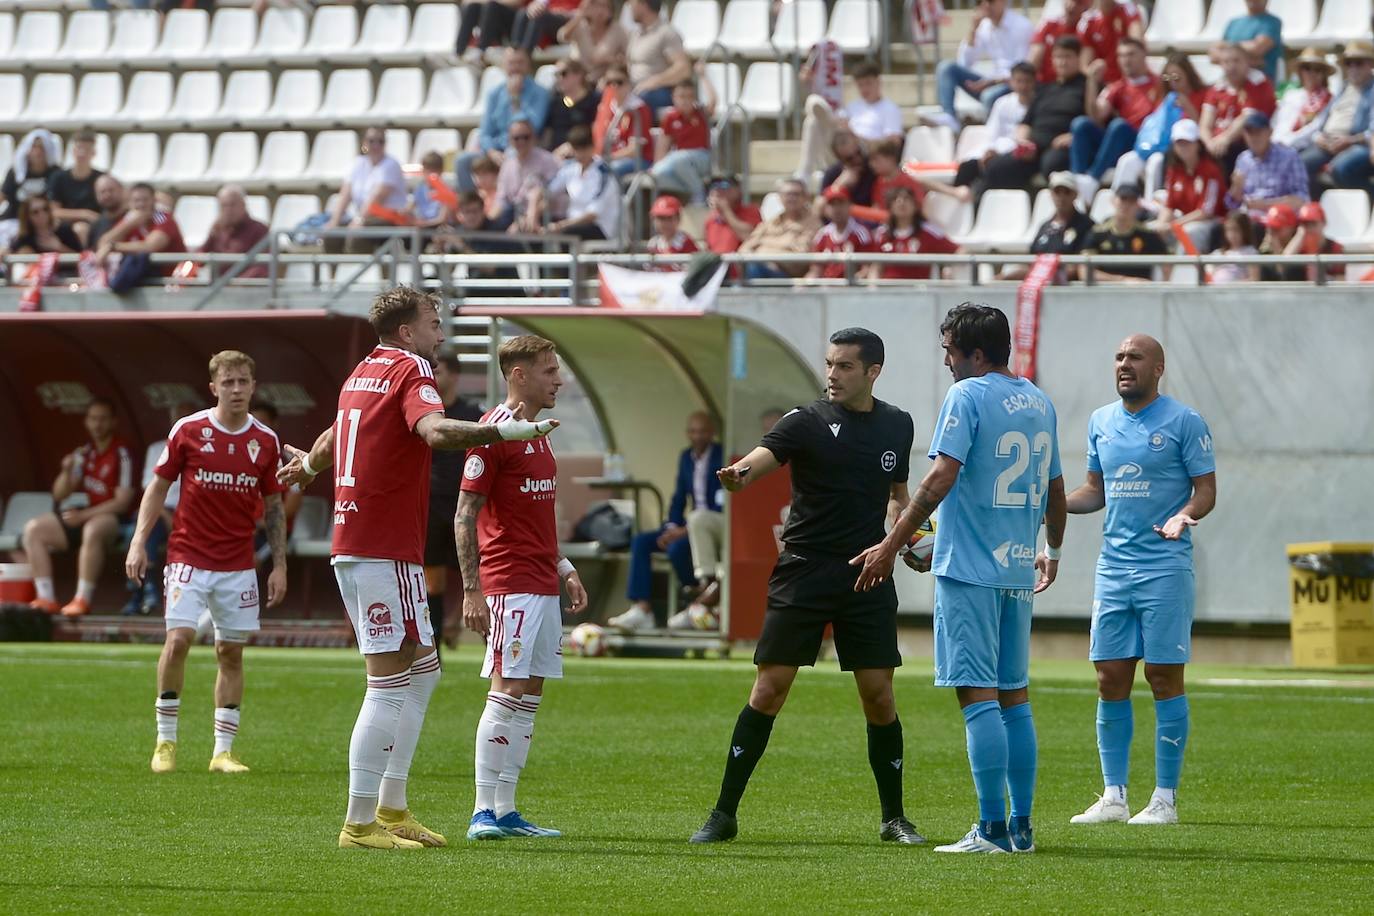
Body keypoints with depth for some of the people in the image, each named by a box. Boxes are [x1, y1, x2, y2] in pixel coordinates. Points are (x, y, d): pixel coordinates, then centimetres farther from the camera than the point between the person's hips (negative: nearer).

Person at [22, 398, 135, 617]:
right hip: (83, 518, 8)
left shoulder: (121, 455, -8)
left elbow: (123, 501, -14)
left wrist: (83, 515, -17)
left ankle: (83, 599, -38)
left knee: (92, 529, -41)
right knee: (34, 529, -8)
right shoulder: (84, 453, 13)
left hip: (112, 519, -8)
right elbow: (59, 496, 13)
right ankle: (46, 598, -16)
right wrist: (67, 471, -7)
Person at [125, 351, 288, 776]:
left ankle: (223, 750, 9)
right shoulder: (188, 430, -3)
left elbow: (273, 506, 11)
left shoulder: (265, 441, 3)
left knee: (231, 651, 3)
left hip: (239, 565, 3)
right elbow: (158, 486, 4)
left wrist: (279, 565, 6)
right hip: (189, 557, -2)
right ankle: (165, 740, -3)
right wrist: (139, 541, -5)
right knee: (178, 638, -16)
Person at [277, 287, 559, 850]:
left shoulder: (363, 374, 18)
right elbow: (434, 430, -31)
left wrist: (308, 465, 60)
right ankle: (360, 824, -9)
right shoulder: (410, 370, -9)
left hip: (352, 545, 10)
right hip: (385, 549, -10)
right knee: (390, 683, -8)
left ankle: (391, 808, 18)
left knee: (422, 671, 17)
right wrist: (504, 430, -41)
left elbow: (336, 436, 39)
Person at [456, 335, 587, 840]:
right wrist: (472, 590, -18)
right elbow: (466, 514, -13)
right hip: (510, 583, -9)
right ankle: (484, 811, -10)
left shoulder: (536, 432, 17)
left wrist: (563, 568, 22)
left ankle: (505, 810, 9)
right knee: (509, 689, -12)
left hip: (542, 584, 9)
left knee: (529, 693, 7)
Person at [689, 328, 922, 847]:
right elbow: (765, 455, -23)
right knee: (769, 688, -5)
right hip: (803, 571, -3)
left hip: (867, 576, 3)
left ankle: (893, 817, 14)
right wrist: (740, 474, -46)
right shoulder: (808, 421, -4)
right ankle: (724, 813, 2)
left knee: (878, 695, 0)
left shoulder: (897, 425, 9)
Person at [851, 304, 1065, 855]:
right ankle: (1021, 827, 13)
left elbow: (940, 478, -18)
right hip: (1018, 570, 7)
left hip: (969, 567, -7)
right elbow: (1055, 488, 21)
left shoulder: (967, 396, -9)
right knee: (1014, 695, 12)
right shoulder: (1039, 402, 13)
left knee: (979, 695, -7)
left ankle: (992, 829, -11)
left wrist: (892, 546, -16)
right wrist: (1052, 550, 37)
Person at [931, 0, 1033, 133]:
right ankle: (949, 117, -30)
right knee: (946, 67, -12)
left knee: (990, 95, -39)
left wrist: (993, 81, -25)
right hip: (991, 83, 6)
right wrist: (972, 29, -7)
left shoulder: (1022, 26, -10)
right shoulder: (984, 26, 7)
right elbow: (963, 63, 3)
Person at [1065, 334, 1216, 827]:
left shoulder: (1183, 421, -4)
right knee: (1110, 679, 3)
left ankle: (1165, 799, 2)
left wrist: (1184, 515, -24)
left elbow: (1206, 488, -4)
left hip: (1165, 567, -5)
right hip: (1113, 566, 5)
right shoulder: (1101, 422, 13)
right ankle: (1113, 796, 9)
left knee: (1164, 676, -3)